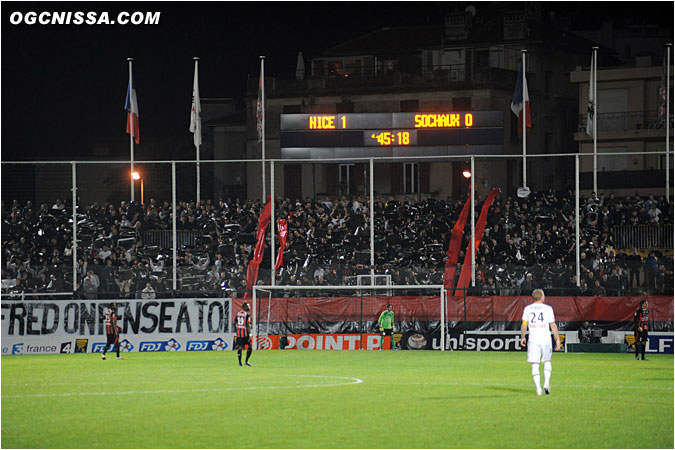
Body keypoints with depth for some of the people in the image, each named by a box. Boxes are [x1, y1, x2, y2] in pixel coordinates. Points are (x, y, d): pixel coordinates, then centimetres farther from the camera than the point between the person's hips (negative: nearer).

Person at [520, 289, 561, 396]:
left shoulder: (527, 309, 5)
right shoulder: (548, 308, 0)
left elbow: (524, 325, 3)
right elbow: (553, 325, -1)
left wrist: (522, 338, 16)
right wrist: (558, 340, 3)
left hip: (533, 339, 1)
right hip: (546, 339, -1)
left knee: (535, 365, 3)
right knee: (547, 361, 17)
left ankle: (538, 388, -4)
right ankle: (547, 383, 0)